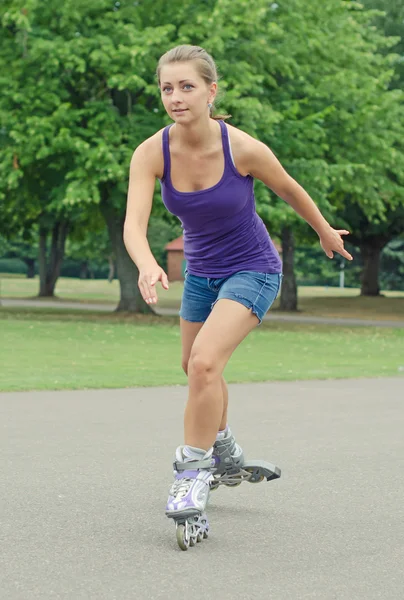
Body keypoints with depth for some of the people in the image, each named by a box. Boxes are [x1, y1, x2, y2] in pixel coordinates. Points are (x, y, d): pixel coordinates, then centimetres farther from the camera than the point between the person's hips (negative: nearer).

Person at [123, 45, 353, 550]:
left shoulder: (244, 148, -24)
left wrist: (325, 232, 11)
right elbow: (133, 223, -29)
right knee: (195, 366, 21)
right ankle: (226, 454, 48)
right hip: (201, 271, 5)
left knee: (205, 362, -24)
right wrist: (147, 265, -50)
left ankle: (193, 474, -11)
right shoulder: (151, 154, -18)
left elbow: (288, 190, -5)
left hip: (252, 271, -5)